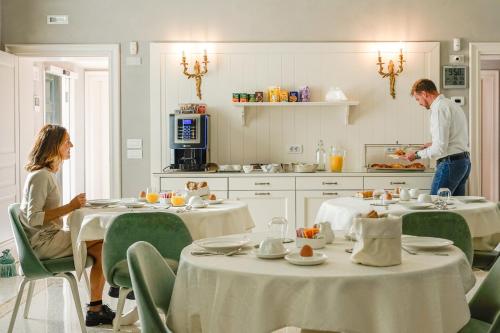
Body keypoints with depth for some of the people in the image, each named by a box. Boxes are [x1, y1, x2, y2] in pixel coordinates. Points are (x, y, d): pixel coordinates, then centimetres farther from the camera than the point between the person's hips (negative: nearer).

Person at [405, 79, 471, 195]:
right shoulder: (453, 105, 17)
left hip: (450, 163, -10)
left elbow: (440, 149, -20)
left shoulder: (439, 108, -14)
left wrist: (417, 155, -7)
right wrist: (434, 144, 21)